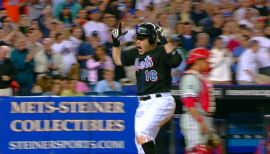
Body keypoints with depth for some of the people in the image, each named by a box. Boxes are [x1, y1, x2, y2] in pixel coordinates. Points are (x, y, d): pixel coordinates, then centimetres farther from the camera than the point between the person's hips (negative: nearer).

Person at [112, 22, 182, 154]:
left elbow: (176, 60, -27)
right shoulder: (136, 54, 13)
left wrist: (164, 41, -29)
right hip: (143, 104, 9)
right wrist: (116, 42, 16)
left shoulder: (161, 52, -9)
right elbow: (118, 60, 26)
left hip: (160, 101, -9)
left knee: (141, 133, -24)